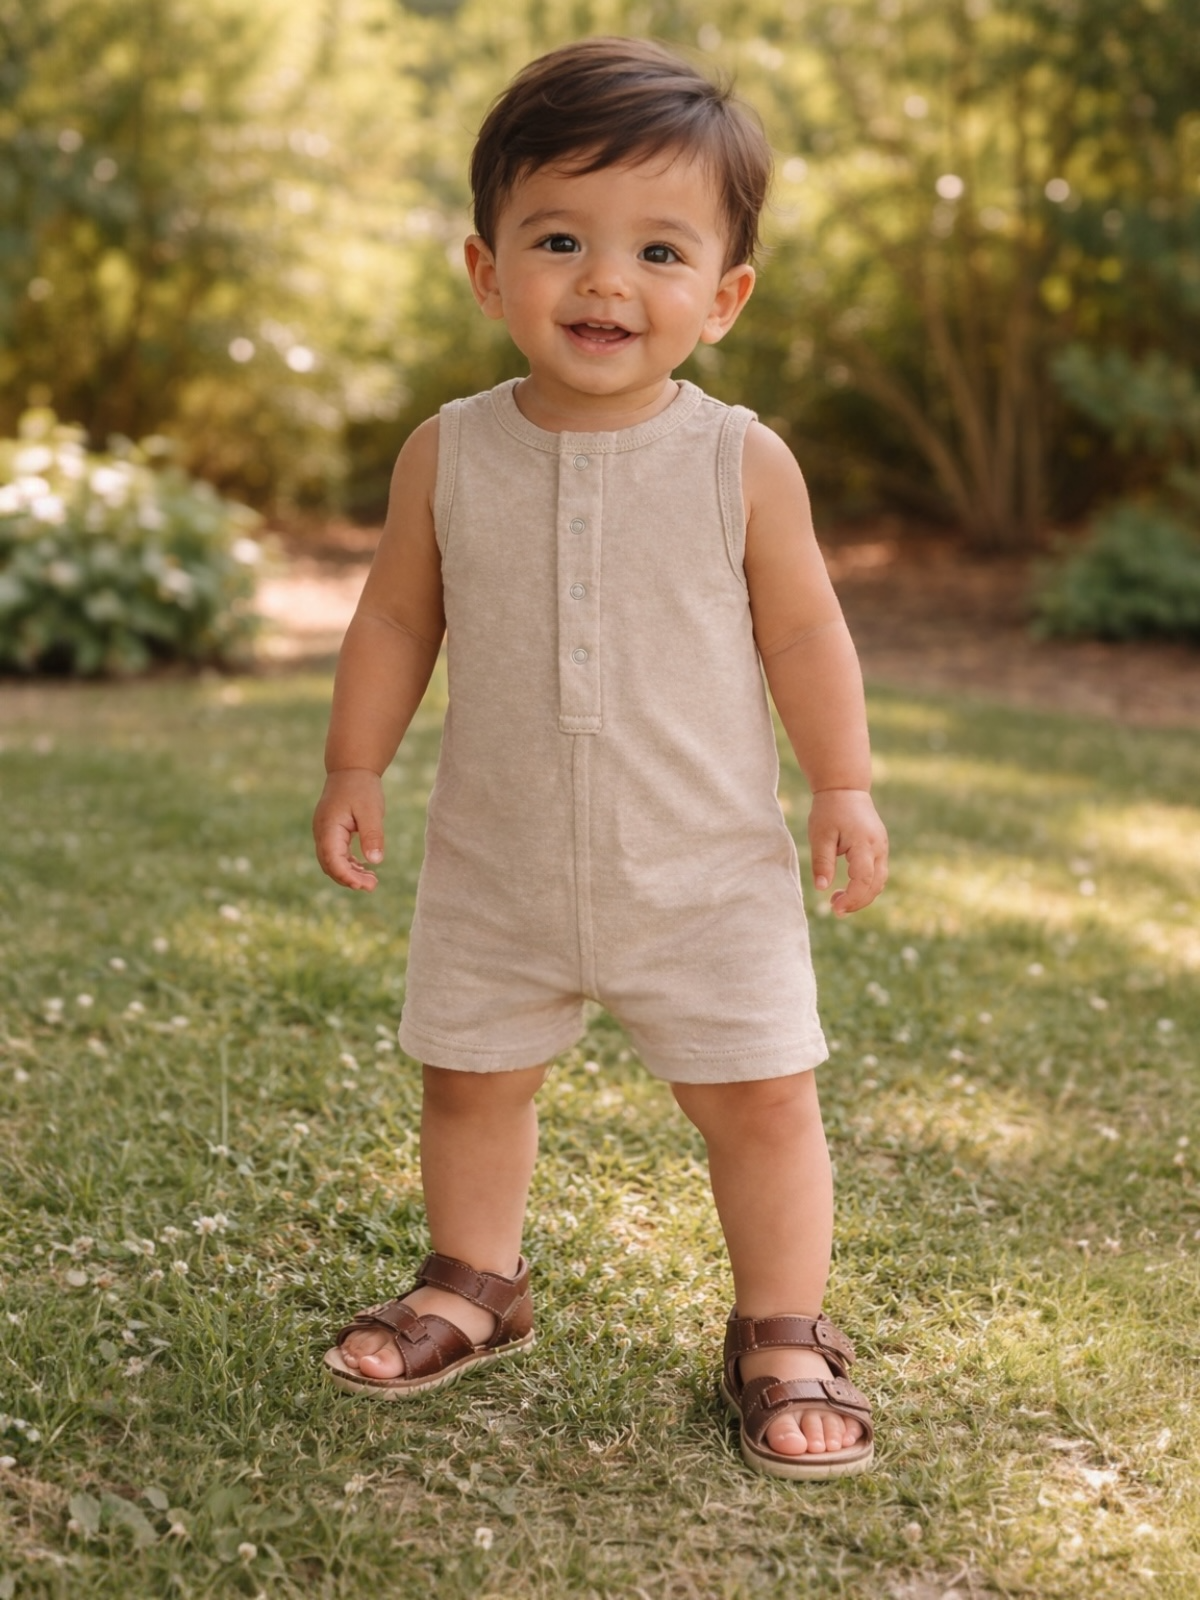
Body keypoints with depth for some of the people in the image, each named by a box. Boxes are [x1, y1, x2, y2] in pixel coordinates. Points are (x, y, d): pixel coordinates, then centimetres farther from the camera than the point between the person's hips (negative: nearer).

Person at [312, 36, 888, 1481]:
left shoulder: (743, 462, -10)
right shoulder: (448, 454, -7)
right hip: (496, 864, 2)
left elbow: (801, 630, -1)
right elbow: (397, 619, 4)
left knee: (760, 1094, 3)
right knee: (471, 1078, 15)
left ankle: (782, 1332, 23)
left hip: (708, 867, -1)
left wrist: (843, 786, 0)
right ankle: (472, 1282, 39)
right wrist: (354, 769, 5)